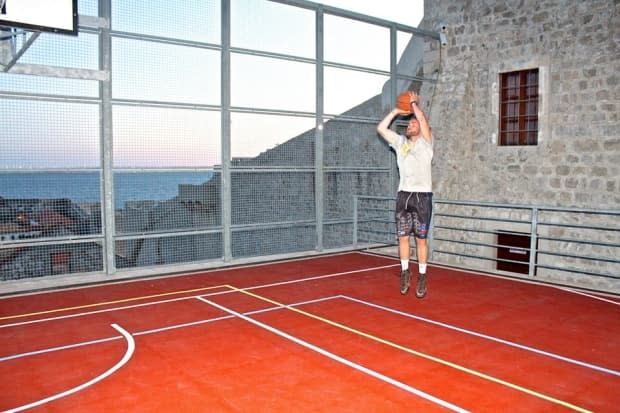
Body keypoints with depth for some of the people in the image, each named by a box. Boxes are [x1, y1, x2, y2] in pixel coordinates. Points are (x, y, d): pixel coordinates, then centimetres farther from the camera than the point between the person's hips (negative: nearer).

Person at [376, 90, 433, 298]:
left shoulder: (425, 143, 3)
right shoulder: (400, 142, 13)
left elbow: (423, 120, -12)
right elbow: (381, 128, 6)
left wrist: (414, 104, 3)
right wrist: (396, 111, 9)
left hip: (422, 196, -4)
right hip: (403, 195, 4)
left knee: (421, 239, 1)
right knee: (403, 237, 7)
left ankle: (422, 278, 10)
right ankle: (405, 272, 21)